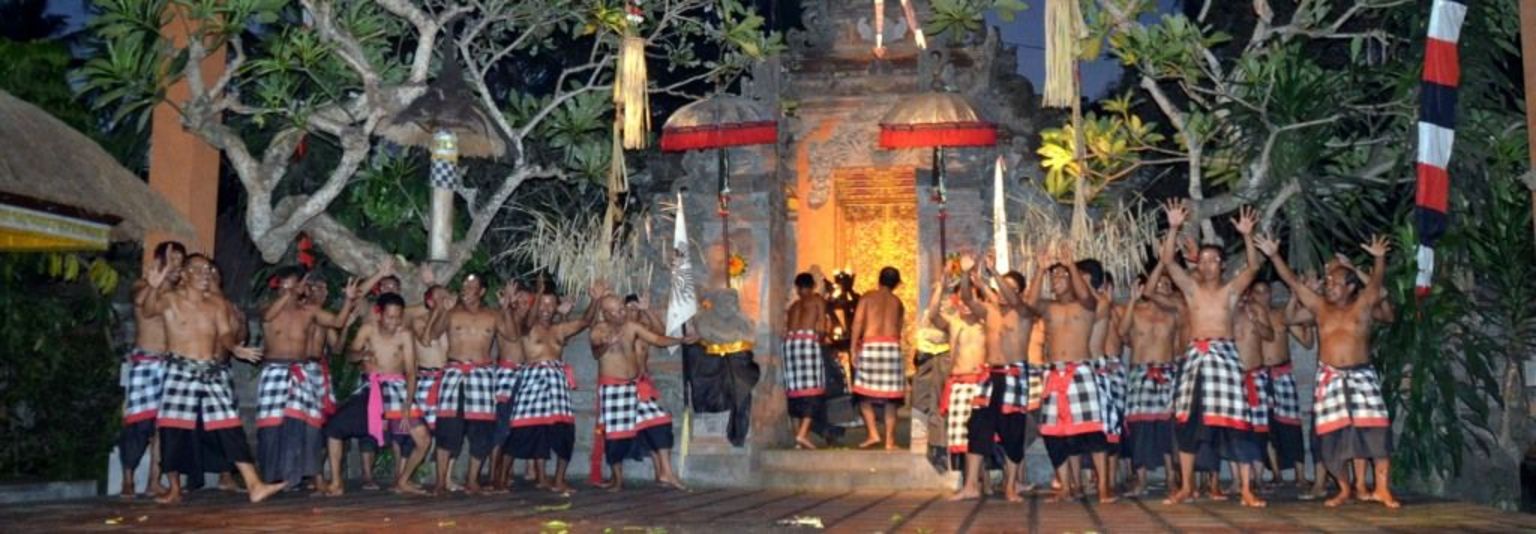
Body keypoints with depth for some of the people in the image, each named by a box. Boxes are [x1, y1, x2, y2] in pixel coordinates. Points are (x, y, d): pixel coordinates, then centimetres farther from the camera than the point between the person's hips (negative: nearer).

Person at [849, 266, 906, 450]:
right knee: (890, 398, 5)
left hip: (870, 345, -2)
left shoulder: (867, 297, 7)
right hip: (892, 345, 2)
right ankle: (890, 441, 5)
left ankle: (873, 434, -6)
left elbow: (857, 323, -3)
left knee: (864, 394, 6)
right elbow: (898, 329, 13)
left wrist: (853, 349, -6)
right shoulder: (898, 303, 16)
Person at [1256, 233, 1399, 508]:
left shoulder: (1363, 306, 2)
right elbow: (1293, 282, 3)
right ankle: (1344, 488, 11)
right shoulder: (1320, 307, 8)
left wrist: (1379, 259, -32)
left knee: (1374, 430, -9)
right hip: (1330, 378, 2)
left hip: (1362, 376, -2)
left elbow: (1376, 284, -14)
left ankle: (1382, 488, -5)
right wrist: (1274, 256, -6)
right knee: (1335, 434, 1)